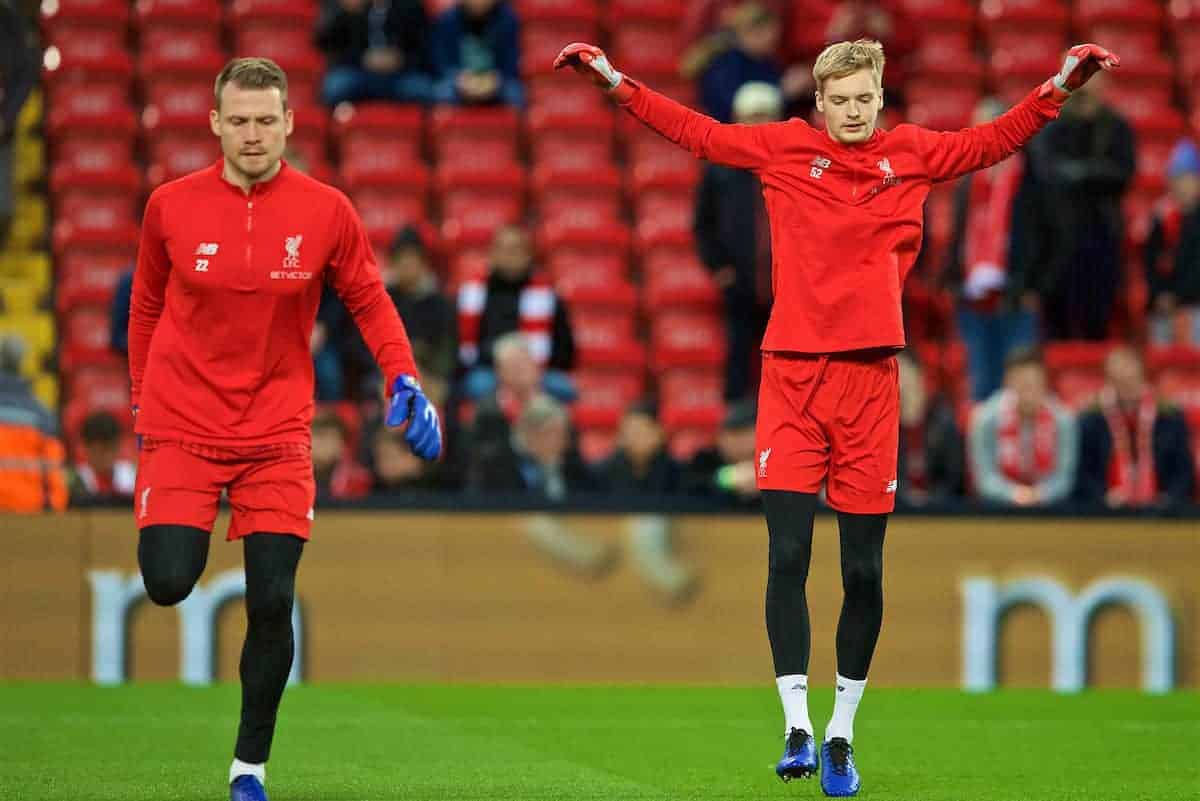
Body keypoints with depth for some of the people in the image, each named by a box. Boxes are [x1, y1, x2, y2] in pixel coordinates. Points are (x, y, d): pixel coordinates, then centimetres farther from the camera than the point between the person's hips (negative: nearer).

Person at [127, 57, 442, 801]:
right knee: (168, 584, -14)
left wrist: (404, 379, -9)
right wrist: (142, 396, 13)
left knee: (272, 605, -4)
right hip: (182, 425, 0)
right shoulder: (171, 206, -4)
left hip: (277, 432, 0)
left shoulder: (327, 211, -5)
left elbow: (369, 300, 5)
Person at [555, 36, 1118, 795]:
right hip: (792, 373, -1)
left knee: (864, 571, 3)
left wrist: (1059, 88, 4)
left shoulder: (910, 154, 9)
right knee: (787, 555, -9)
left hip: (869, 376, 1)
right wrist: (615, 81, 6)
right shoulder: (785, 148, 6)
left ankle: (842, 734, 15)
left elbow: (994, 141, 13)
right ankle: (797, 726, -3)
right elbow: (698, 132, 9)